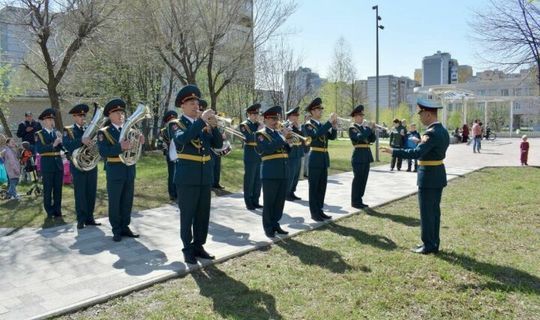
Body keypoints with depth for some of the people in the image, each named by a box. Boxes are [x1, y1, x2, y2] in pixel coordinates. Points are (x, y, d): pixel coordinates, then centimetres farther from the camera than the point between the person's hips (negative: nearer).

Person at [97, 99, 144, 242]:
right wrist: (120, 147, -29)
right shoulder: (103, 132, -4)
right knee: (114, 202, 4)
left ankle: (125, 227, 22)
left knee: (127, 201, 11)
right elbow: (103, 152, -17)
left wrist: (139, 142, -13)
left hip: (130, 171, 5)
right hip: (115, 172, -4)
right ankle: (116, 230, 14)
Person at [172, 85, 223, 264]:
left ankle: (198, 246, 23)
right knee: (187, 215, 2)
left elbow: (218, 144, 2)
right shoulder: (177, 125, -4)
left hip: (205, 176, 5)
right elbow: (182, 139, -27)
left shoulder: (204, 125, 10)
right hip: (187, 177, -5)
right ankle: (188, 249, 13)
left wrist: (213, 126, -13)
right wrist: (202, 120, -26)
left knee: (203, 214, 10)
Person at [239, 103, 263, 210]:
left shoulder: (259, 124, 14)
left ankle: (255, 201, 20)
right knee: (249, 180, 1)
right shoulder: (244, 125, -5)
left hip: (260, 155, 6)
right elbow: (249, 138, -20)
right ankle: (248, 202, 10)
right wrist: (259, 131, -23)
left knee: (258, 180, 10)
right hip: (250, 156, -6)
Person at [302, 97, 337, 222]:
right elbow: (316, 135, -27)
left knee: (322, 187, 12)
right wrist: (329, 122, -27)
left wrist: (334, 126, -12)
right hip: (315, 159, -7)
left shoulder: (322, 125, 15)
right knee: (314, 187, 0)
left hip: (324, 159, 8)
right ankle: (314, 213, 7)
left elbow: (332, 137, 6)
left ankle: (320, 210, 21)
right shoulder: (308, 125, -8)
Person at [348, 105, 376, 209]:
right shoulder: (352, 128, -6)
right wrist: (369, 129, -18)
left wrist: (372, 130, -6)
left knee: (363, 179, 10)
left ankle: (359, 200, 19)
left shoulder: (364, 127, 17)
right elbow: (359, 137, -23)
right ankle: (355, 202, 5)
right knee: (358, 179, -3)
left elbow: (372, 139, 10)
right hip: (359, 155, -8)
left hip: (366, 155, 8)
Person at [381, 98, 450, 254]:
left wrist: (393, 151, -29)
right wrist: (421, 143, 15)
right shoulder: (443, 131, 10)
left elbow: (416, 153, -32)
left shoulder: (431, 133, -22)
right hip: (439, 175, 10)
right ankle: (434, 243, 24)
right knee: (434, 210, 15)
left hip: (428, 177, -10)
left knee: (426, 212, 0)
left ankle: (428, 245, 9)